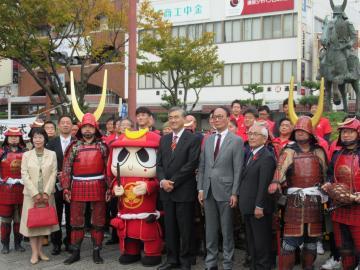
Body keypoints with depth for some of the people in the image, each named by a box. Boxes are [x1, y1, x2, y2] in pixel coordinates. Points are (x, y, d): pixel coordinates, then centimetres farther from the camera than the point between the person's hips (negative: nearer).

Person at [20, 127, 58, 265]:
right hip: (31, 194, -1)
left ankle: (40, 250, 16)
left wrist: (46, 192, -12)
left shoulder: (52, 154, 3)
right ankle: (34, 252, 7)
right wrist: (35, 193, -13)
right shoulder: (26, 155, 3)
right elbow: (24, 175, -4)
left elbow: (53, 174, -2)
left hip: (47, 194, 1)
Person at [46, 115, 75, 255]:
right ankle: (56, 243, 14)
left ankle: (69, 242, 17)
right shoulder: (51, 143, 6)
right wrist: (56, 175, -9)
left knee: (71, 215, 6)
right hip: (56, 184, 1)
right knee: (56, 215, 5)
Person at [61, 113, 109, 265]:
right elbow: (66, 169, 1)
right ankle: (75, 252, 17)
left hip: (98, 188, 0)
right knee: (76, 221, 6)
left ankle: (96, 252, 16)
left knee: (98, 221, 6)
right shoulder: (74, 147, 3)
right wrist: (66, 189, -5)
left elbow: (108, 168, 3)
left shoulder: (102, 146, 3)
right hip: (78, 188, 0)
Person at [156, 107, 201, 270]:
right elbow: (159, 163, 11)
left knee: (185, 229, 2)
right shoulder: (164, 139, 14)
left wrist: (173, 182, -14)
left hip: (184, 191, -5)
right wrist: (162, 180, -8)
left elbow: (192, 164, -13)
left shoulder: (193, 139, -5)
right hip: (166, 190, 5)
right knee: (169, 228, 11)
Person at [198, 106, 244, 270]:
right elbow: (202, 166, 10)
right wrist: (200, 189, 3)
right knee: (210, 230, 11)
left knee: (227, 230, 5)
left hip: (225, 191, -4)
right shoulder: (208, 140, 10)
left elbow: (238, 169, -7)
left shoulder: (236, 141, -4)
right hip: (208, 191, 4)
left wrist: (235, 193, -12)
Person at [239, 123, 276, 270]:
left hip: (259, 208, -9)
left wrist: (259, 206, -22)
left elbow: (264, 185, -20)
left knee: (261, 241, 2)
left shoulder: (267, 157, -15)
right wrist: (243, 203, 10)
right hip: (248, 207, 9)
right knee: (252, 241, 17)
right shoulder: (250, 155, 15)